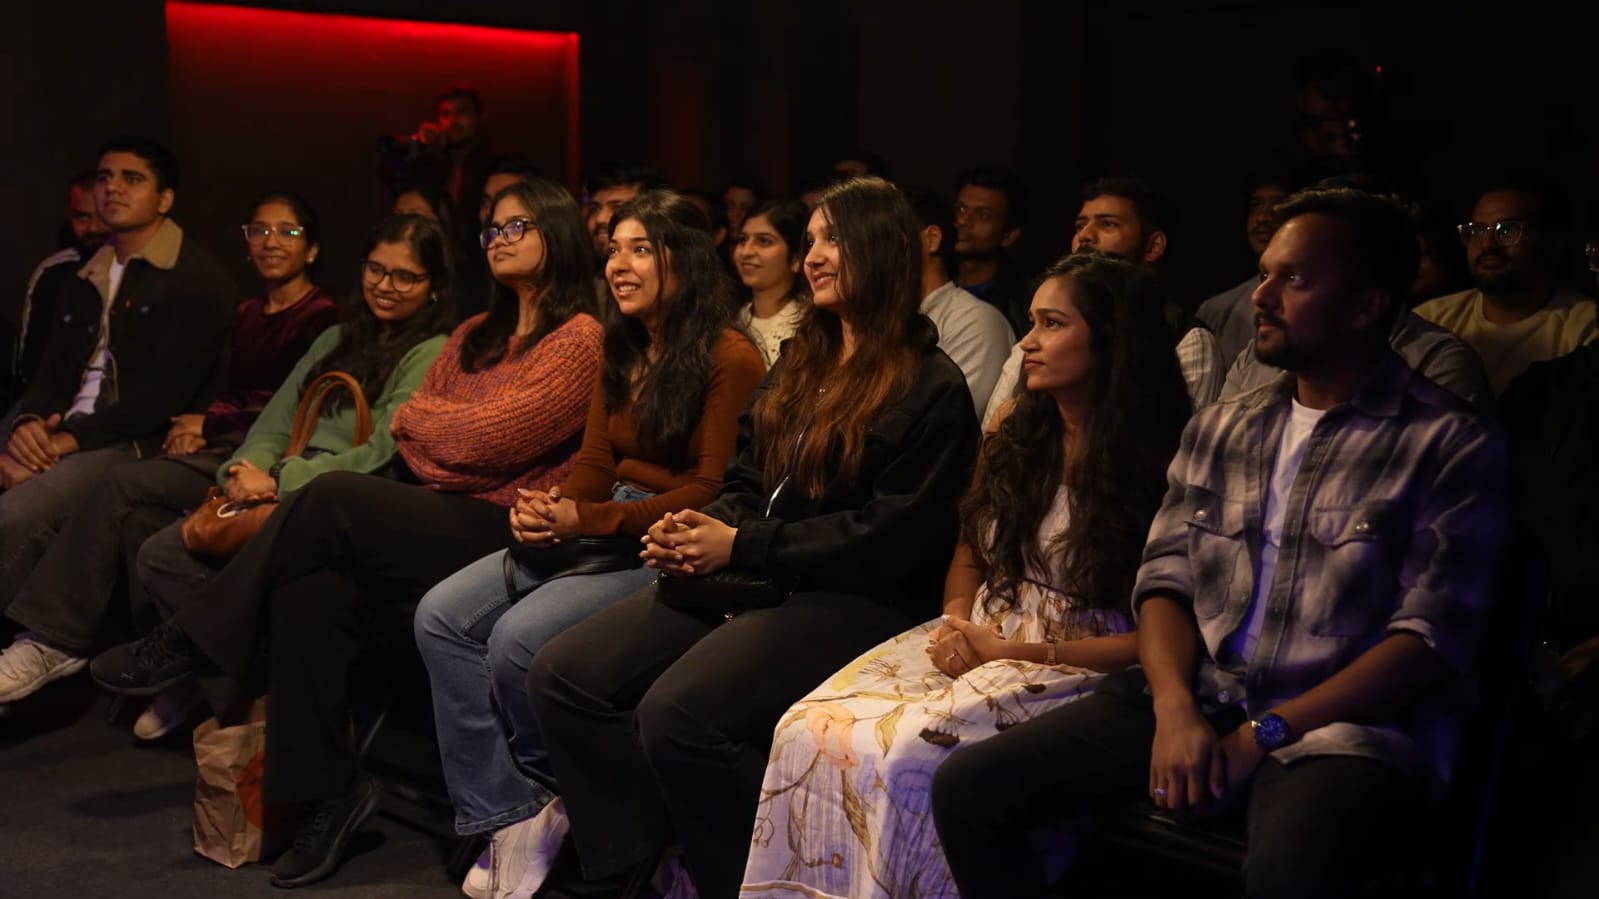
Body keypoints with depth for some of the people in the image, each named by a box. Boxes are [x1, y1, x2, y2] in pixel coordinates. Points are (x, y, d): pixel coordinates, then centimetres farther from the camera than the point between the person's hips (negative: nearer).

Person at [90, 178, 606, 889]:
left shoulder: (581, 338, -1)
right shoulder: (474, 336, 24)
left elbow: (495, 436, -11)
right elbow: (411, 431, 15)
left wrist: (418, 420, 6)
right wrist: (449, 440, -6)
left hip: (504, 530, -6)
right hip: (430, 513, 7)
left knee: (332, 498, -25)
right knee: (309, 585, -23)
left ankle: (191, 645, -8)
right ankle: (325, 791, -16)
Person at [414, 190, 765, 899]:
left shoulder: (729, 357, -10)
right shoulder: (621, 350, 16)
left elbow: (713, 490, -15)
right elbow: (594, 461, 15)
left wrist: (590, 520, -19)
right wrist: (545, 508, -7)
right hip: (594, 533, 9)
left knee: (519, 637, -26)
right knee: (441, 615, -11)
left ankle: (542, 800, 2)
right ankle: (508, 819, -12)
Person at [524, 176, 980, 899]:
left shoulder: (932, 387, -5)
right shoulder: (801, 360, 20)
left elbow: (890, 535, -14)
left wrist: (743, 546, -14)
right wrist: (696, 530, -3)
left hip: (852, 601, -8)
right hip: (746, 578, 8)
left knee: (678, 713, -30)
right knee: (561, 675, -8)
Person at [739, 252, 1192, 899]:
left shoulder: (1159, 462, -8)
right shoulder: (1013, 433, 11)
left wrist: (1011, 651, -13)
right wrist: (957, 624, -2)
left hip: (1074, 669, -6)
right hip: (977, 642, 6)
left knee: (905, 755, -30)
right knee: (809, 731, -18)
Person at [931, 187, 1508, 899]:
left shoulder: (1451, 444, -2)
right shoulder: (1218, 427, 15)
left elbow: (1432, 638, -9)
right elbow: (1165, 579, 10)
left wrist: (1262, 735, -15)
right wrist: (1174, 707, -10)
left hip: (1343, 725, -5)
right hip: (1191, 700, 5)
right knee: (967, 788, -11)